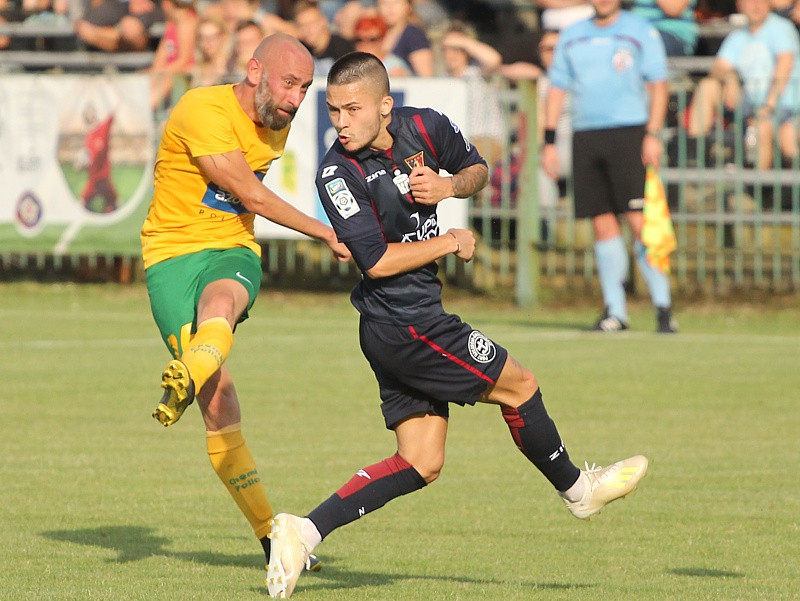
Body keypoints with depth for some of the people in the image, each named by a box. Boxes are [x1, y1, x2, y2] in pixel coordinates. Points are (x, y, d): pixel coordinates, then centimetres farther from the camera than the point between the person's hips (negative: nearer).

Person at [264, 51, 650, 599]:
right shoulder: (338, 174, -18)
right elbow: (377, 261, -21)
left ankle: (306, 530, 3)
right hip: (404, 324, -7)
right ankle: (576, 489, 27)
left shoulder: (423, 128, -1)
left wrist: (449, 187, -4)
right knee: (519, 386, 4)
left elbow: (477, 169, 18)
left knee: (421, 463, 7)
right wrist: (452, 242, -13)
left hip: (414, 320, 7)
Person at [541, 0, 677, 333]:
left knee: (639, 219, -11)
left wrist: (653, 134, -10)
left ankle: (662, 305, -6)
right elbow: (557, 87, 18)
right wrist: (549, 141, 10)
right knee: (602, 224, 2)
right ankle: (615, 310, 7)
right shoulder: (572, 36, 16)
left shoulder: (641, 32, 5)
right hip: (585, 136, 4)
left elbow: (658, 85, 1)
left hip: (629, 132, -4)